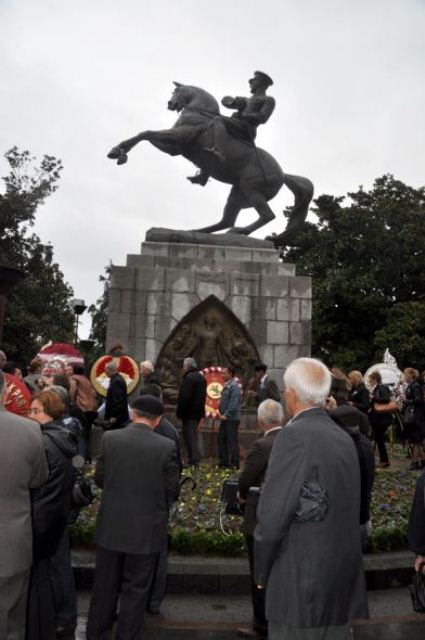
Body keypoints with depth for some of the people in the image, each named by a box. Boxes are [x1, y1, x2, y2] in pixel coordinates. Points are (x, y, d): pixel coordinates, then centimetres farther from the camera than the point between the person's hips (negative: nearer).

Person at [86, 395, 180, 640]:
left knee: (105, 585, 21)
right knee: (135, 590, 14)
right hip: (146, 528, -3)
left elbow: (100, 478, 0)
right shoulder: (167, 446, -16)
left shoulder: (109, 438, -9)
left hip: (111, 525, 3)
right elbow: (172, 489, -8)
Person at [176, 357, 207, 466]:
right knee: (193, 434, 17)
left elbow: (184, 397, -23)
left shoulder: (188, 378, -17)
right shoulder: (201, 377, 14)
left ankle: (193, 458, -6)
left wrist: (179, 412, -17)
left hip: (189, 412, -9)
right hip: (199, 411, 9)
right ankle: (195, 457, 22)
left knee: (189, 434, -4)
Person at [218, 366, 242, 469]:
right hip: (225, 418, 9)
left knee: (232, 442, -3)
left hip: (231, 419, -9)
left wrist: (226, 415, -19)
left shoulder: (234, 386, -14)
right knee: (222, 440, 13)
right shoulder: (226, 385, 14)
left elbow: (234, 404, -20)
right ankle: (224, 461, 22)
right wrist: (221, 414, 11)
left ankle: (234, 464, 5)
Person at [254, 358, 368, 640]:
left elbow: (273, 516, -18)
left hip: (301, 577, -7)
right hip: (343, 576, 7)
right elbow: (348, 510, 8)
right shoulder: (344, 437, 4)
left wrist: (262, 572, -3)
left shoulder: (294, 435, -18)